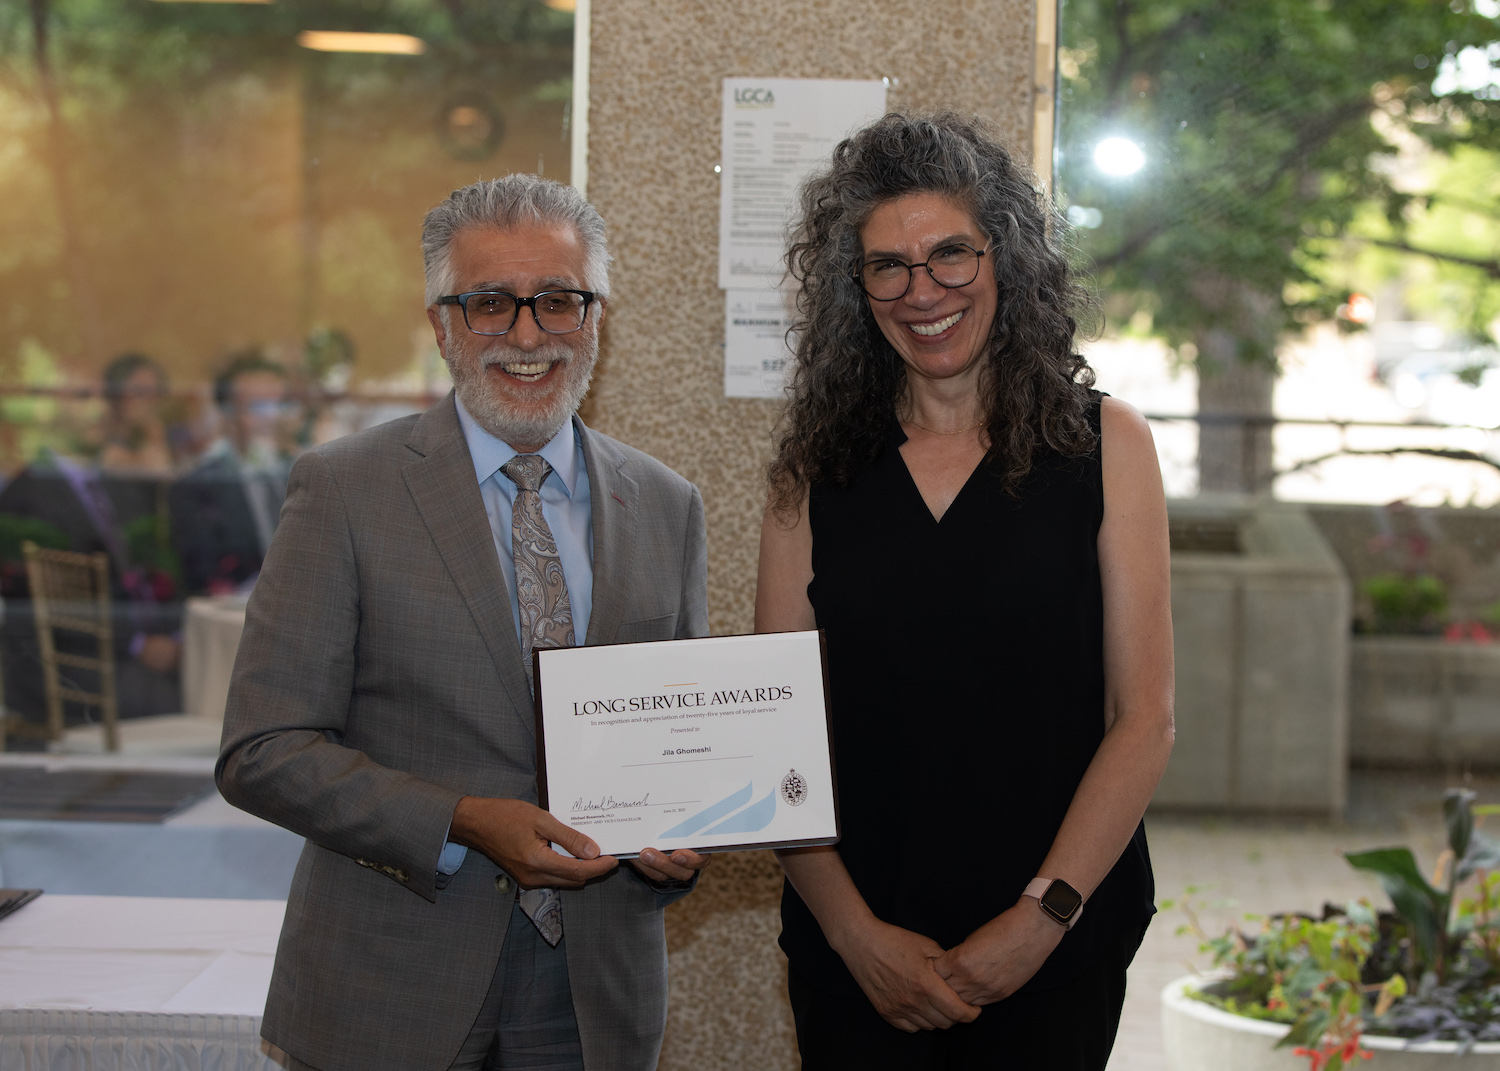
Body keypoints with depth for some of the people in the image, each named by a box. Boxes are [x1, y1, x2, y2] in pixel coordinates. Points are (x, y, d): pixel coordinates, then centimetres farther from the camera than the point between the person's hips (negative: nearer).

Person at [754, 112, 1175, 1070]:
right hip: (854, 947, 1)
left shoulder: (1104, 443, 1)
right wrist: (855, 930, -11)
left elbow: (1146, 719, -3)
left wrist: (1041, 920, -12)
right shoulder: (818, 464, 4)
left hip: (1058, 947, -1)